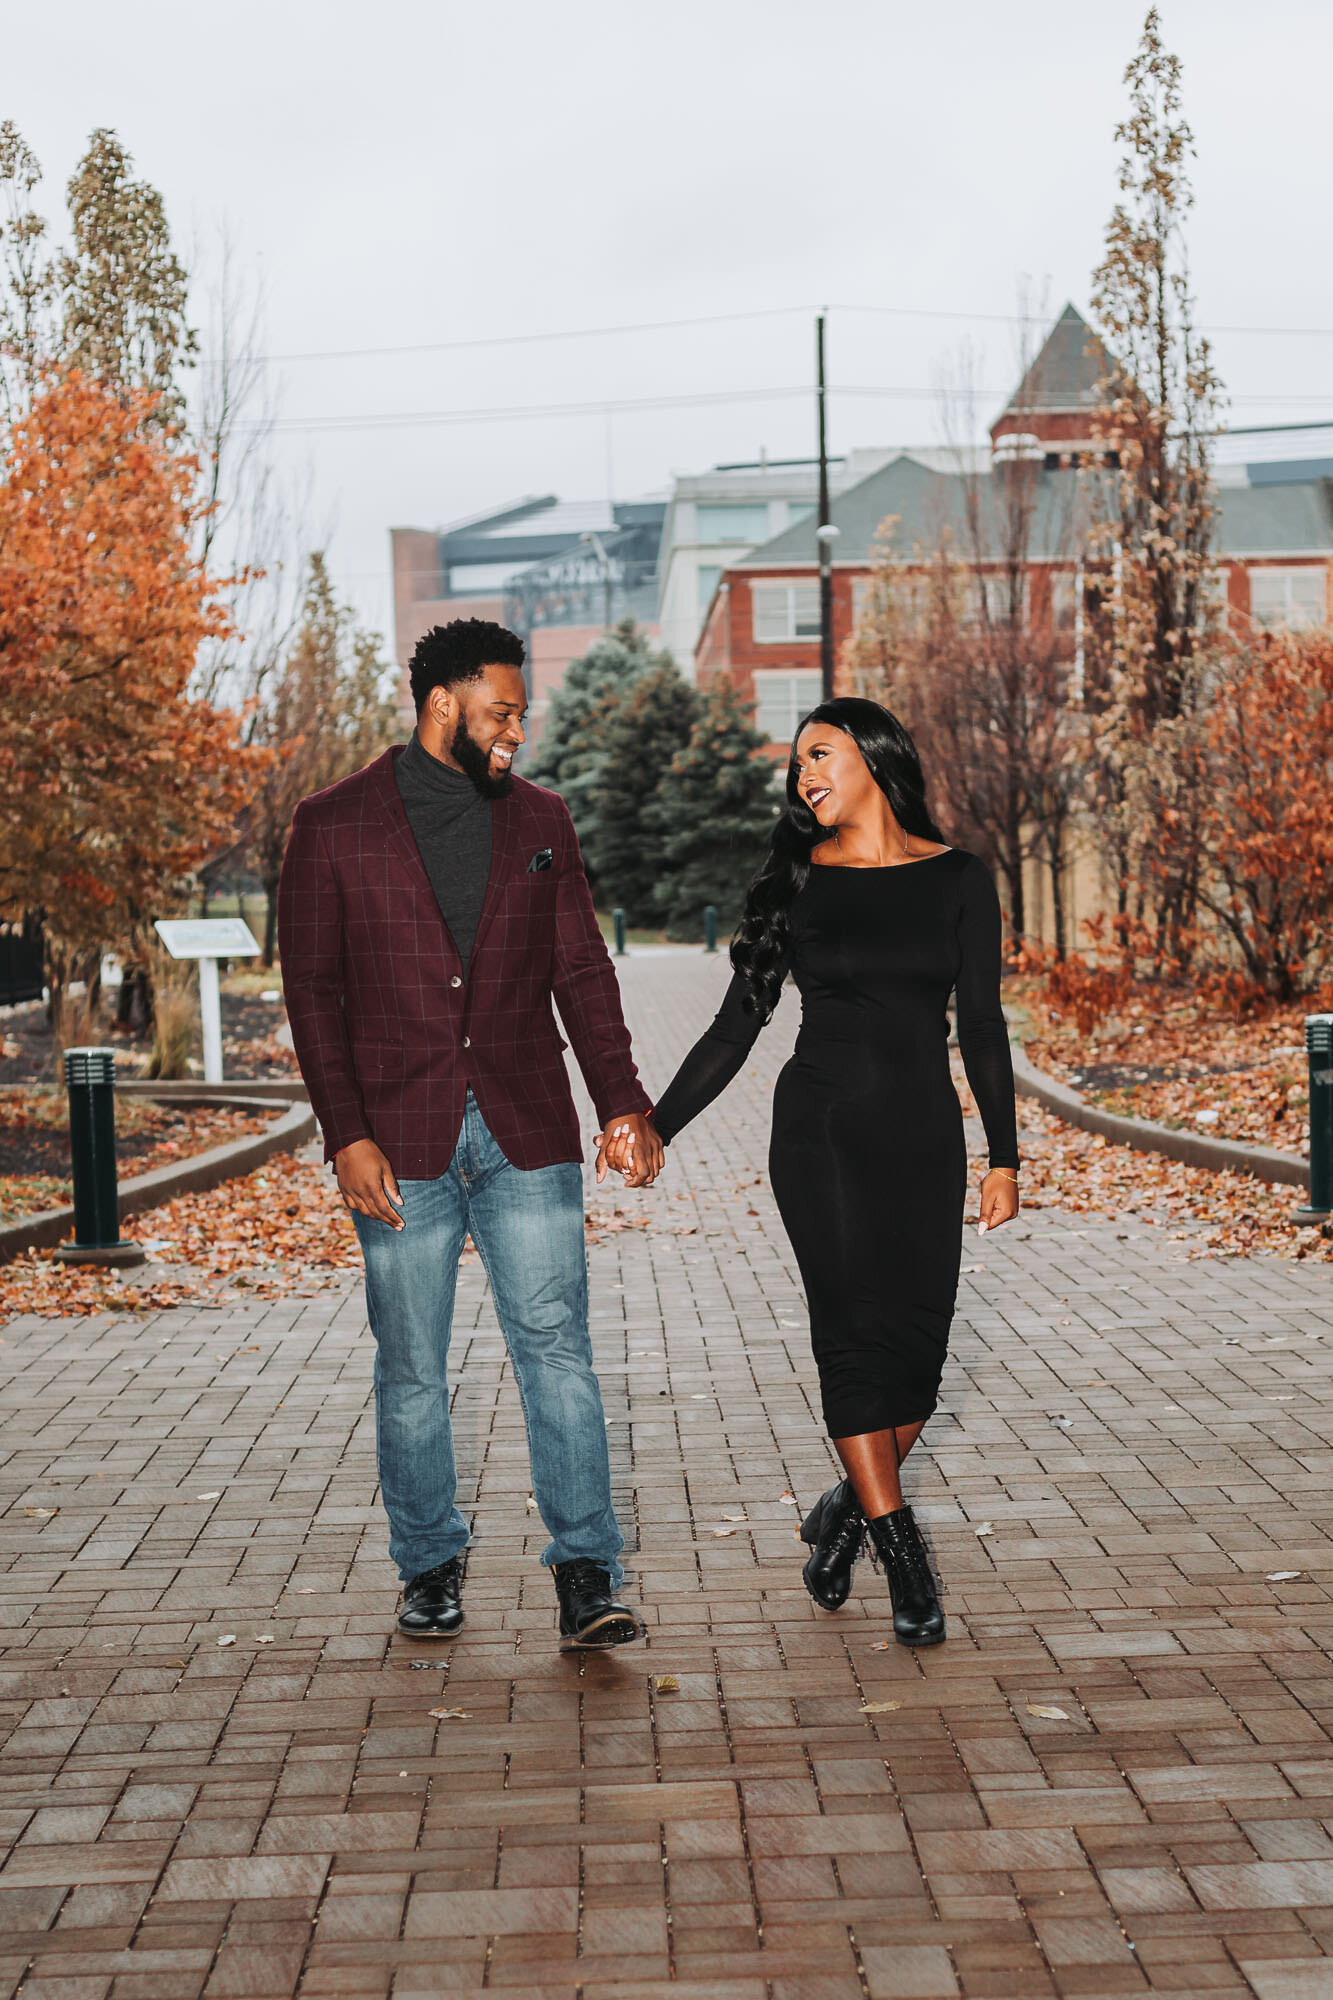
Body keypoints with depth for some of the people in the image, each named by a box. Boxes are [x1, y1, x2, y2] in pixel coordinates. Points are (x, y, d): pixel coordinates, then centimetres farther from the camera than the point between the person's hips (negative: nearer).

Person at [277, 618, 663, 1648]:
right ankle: (430, 1565, 24)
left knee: (557, 1344, -4)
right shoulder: (335, 825, 1)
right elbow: (312, 992, -1)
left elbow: (583, 972, 11)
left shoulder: (540, 818, 10)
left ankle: (587, 1573, 1)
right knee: (411, 1369, 8)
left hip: (527, 1135, 2)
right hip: (402, 1143, -1)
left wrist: (624, 1102, 0)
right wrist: (347, 1134, -9)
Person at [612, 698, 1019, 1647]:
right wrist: (656, 1123, 1)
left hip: (925, 1135, 1)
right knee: (855, 1331, -11)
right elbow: (739, 1023, 7)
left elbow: (982, 1027, 6)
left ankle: (848, 1506, 21)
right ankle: (901, 1550, -5)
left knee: (917, 1344, -2)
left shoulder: (959, 879, 5)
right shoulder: (797, 883, 5)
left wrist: (1004, 1158, 3)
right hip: (820, 1129, -1)